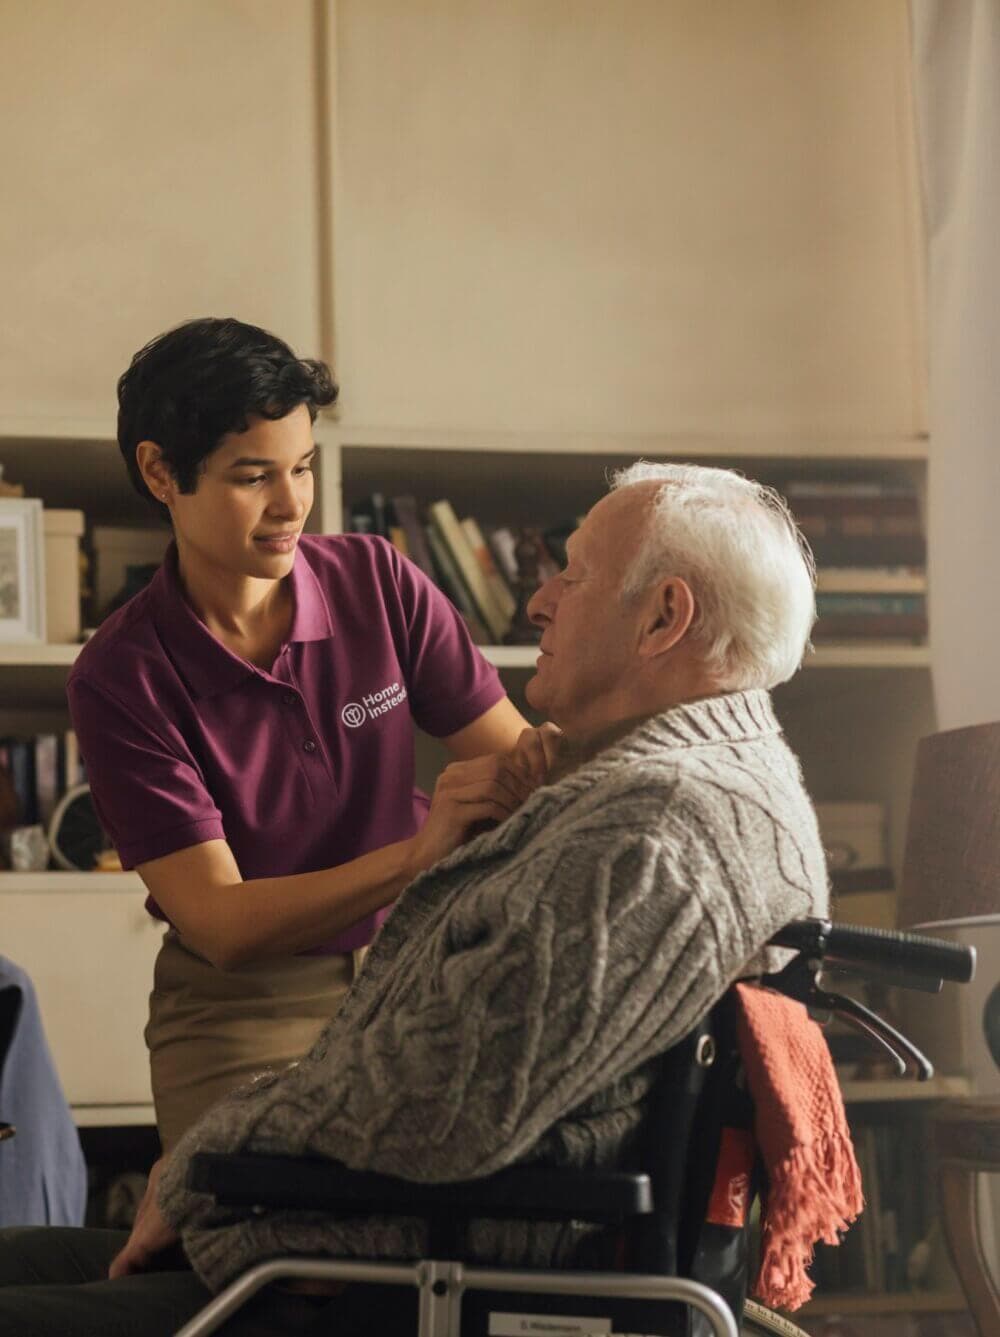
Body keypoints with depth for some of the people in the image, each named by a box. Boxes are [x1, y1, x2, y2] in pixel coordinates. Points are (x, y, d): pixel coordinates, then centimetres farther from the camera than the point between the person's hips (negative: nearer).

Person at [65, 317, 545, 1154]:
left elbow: (512, 755, -4)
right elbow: (217, 921, -19)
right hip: (242, 1002, -2)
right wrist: (416, 856, -33)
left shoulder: (378, 582, -4)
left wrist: (550, 764, -30)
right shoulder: (122, 675, -12)